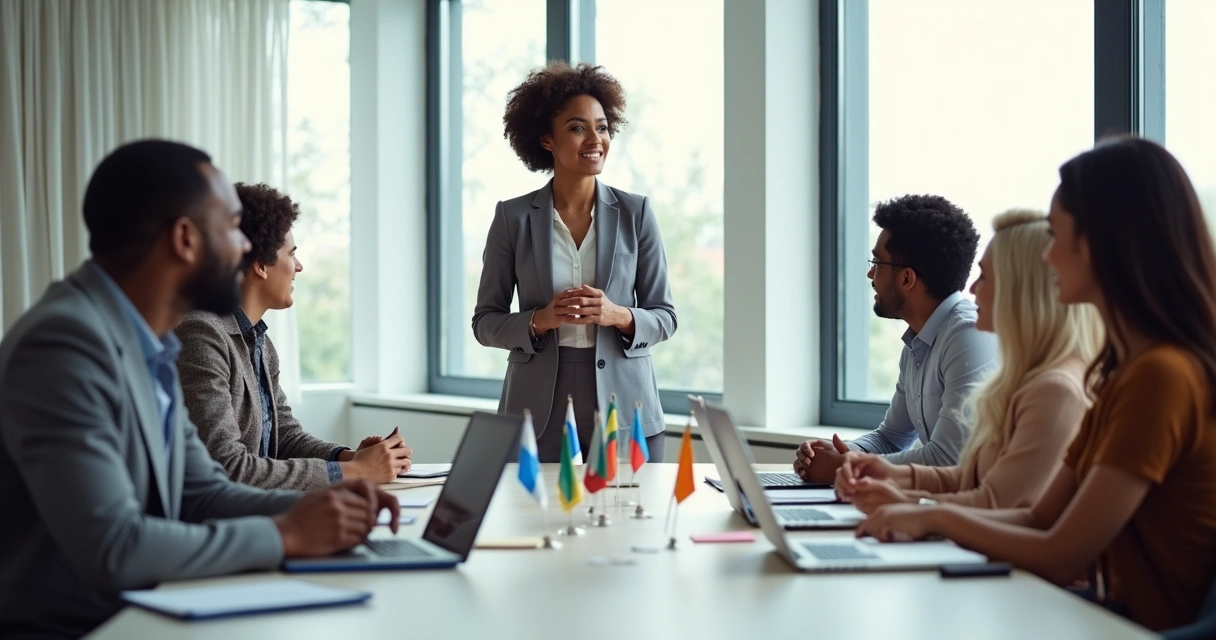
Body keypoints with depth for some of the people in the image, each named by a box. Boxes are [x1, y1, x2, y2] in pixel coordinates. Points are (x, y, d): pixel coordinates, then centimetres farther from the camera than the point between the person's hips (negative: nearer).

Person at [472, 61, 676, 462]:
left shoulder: (635, 213, 4)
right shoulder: (513, 218, 2)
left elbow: (664, 318, 6)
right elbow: (485, 322, 4)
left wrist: (618, 316, -14)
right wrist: (540, 320, -14)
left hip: (625, 406, 1)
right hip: (541, 413, -1)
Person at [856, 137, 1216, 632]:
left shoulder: (1161, 375, -20)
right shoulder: (1128, 369, 10)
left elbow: (1060, 558, -19)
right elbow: (1042, 519, 11)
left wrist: (939, 517, -6)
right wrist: (920, 514, 0)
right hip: (1122, 615, 8)